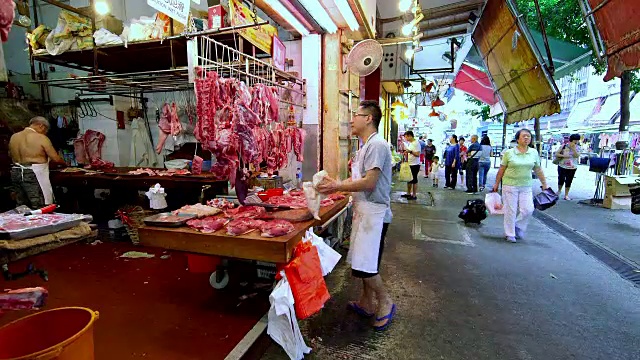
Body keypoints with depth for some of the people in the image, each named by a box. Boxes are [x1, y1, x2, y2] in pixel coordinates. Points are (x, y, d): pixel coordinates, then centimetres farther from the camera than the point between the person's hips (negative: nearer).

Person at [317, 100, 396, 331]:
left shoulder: (376, 144, -17)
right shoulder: (366, 146, 16)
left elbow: (369, 182, -24)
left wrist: (337, 186, -17)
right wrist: (335, 185, 4)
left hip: (374, 213, -10)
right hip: (364, 211, 10)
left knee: (364, 265, -5)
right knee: (362, 262, 16)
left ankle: (385, 302, 17)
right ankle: (367, 303, 31)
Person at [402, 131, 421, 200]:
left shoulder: (416, 143, -15)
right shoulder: (409, 143, 12)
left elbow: (418, 154, -22)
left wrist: (410, 151, -32)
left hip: (415, 165, -9)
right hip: (409, 164, 9)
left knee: (414, 180, -1)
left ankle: (414, 195, 6)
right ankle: (408, 193, 25)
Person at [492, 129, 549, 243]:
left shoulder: (534, 152, 6)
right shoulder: (509, 153, -3)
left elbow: (538, 170, 13)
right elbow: (501, 169, 1)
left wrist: (544, 184, 14)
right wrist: (496, 184, 3)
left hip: (526, 187, 3)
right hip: (510, 185, -3)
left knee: (528, 209, -4)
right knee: (510, 210, 2)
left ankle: (517, 227, 23)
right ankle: (510, 234, 16)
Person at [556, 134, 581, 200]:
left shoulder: (577, 148, 0)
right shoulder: (564, 146, -5)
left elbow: (577, 156, -14)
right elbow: (556, 154, -7)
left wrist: (573, 148, -21)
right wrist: (563, 156, -22)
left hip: (572, 168, 1)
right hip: (562, 167, -1)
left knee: (568, 181, 6)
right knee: (561, 180, 4)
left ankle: (566, 195, 16)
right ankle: (559, 190, 32)